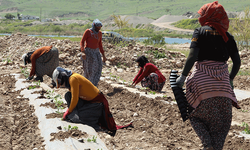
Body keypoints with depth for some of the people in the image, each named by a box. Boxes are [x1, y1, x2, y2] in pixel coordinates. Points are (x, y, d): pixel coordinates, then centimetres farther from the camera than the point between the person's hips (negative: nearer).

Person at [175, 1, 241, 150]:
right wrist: (230, 79, 22)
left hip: (202, 81, -3)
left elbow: (192, 57, -13)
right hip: (223, 82, 3)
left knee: (196, 116, 14)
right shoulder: (227, 36, 9)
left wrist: (183, 76, -5)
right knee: (222, 122, 13)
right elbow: (237, 62, 8)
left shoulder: (200, 32, -2)